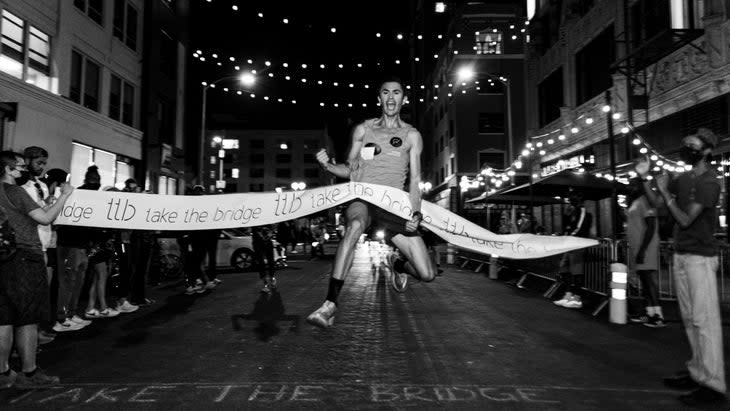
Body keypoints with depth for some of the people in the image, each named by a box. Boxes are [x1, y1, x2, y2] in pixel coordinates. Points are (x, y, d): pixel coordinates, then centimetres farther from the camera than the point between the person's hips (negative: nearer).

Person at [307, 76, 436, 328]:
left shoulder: (412, 135, 12)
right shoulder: (363, 129, 13)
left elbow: (415, 181, 5)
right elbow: (349, 170, 15)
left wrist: (415, 214, -10)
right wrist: (327, 165, -6)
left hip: (393, 205, 1)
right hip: (361, 199, -1)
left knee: (427, 274, -9)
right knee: (355, 225, -41)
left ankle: (397, 264, 28)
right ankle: (330, 303, -38)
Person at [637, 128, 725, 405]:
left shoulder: (708, 182, -13)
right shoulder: (684, 178, 10)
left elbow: (685, 219, -17)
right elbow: (654, 200, 19)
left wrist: (665, 191, -10)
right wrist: (644, 178, 5)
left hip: (700, 257, -8)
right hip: (681, 255, 8)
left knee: (704, 319, -7)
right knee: (689, 318, 12)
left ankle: (713, 384, -3)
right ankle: (697, 371, 21)